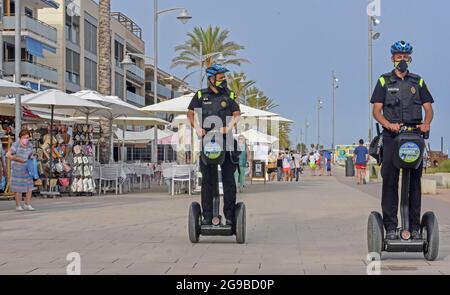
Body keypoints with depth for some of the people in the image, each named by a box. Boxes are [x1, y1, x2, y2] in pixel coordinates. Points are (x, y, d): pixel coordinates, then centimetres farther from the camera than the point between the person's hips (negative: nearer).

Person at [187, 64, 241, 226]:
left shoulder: (229, 95, 8)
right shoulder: (200, 95, 7)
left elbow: (237, 115, 2)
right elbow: (190, 114, 13)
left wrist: (228, 127, -16)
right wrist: (197, 128, -4)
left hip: (225, 141, 0)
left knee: (228, 179, -1)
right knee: (207, 180, 3)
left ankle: (229, 215, 4)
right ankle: (207, 216, 7)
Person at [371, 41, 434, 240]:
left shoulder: (418, 82, 17)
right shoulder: (384, 81, 10)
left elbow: (428, 108, 11)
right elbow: (376, 110, 3)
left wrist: (426, 123, -11)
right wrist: (388, 124, -16)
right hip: (392, 136, -2)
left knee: (414, 182, 2)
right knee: (390, 182, -6)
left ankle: (415, 227, 5)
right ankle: (390, 227, -3)